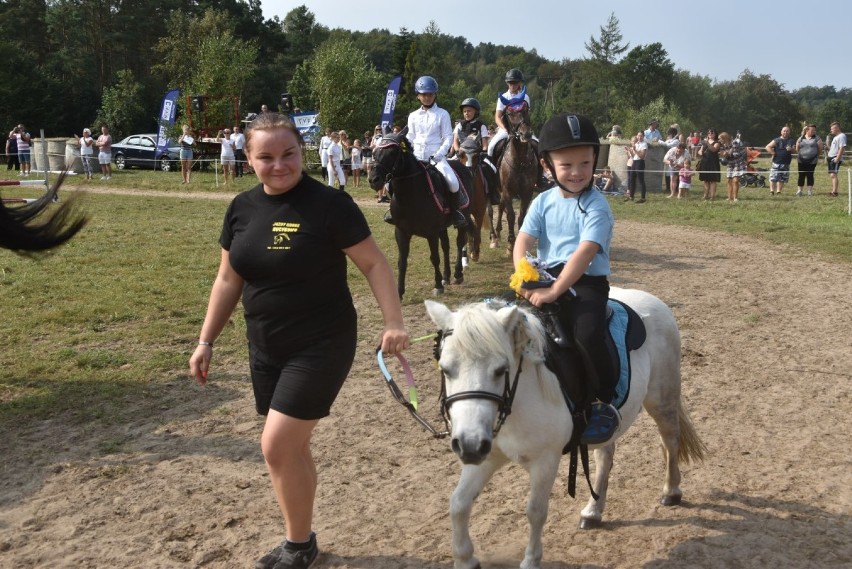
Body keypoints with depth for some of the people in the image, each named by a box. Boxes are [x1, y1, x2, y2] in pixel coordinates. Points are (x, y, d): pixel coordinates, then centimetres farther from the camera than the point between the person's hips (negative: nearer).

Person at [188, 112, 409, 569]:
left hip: (321, 346, -6)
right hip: (265, 349, 6)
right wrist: (206, 341, 10)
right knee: (291, 448, 15)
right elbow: (228, 280, 11)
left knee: (277, 446, -8)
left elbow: (374, 263, -10)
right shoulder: (242, 208, 3)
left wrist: (393, 322, -20)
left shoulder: (329, 204, -15)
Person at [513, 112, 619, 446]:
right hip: (546, 279, 6)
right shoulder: (543, 202, 8)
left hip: (586, 283, -6)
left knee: (588, 335, -30)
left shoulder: (595, 206, -9)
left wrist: (554, 292, -28)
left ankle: (605, 402, -9)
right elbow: (522, 243, 2)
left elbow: (584, 254, -20)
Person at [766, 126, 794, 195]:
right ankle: (772, 191, -3)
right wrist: (773, 153, -12)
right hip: (777, 163, -4)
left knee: (782, 179, 6)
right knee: (773, 177, -9)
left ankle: (778, 191, 13)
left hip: (786, 163, 4)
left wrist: (791, 149, -11)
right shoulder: (777, 140, -2)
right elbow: (768, 147, -7)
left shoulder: (791, 141, 12)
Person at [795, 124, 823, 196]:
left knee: (810, 175, 1)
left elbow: (821, 148, 3)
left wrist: (817, 155, 7)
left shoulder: (816, 138, 4)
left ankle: (810, 190, 7)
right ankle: (799, 190, 6)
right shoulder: (801, 138, 7)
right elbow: (797, 148, 13)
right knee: (801, 175, 2)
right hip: (802, 160, 1)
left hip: (812, 160, -1)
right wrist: (799, 156, 11)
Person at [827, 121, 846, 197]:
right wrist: (828, 148, 12)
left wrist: (837, 158, -24)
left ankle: (834, 192, -22)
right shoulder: (835, 137, 21)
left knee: (833, 174, -18)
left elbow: (842, 148, -19)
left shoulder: (841, 136, -10)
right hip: (831, 158, 11)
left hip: (836, 159, -11)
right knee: (832, 175, 11)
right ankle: (833, 191, 16)